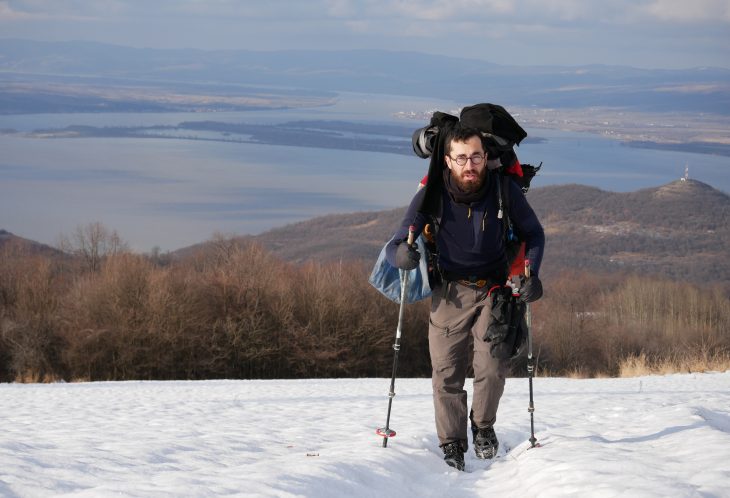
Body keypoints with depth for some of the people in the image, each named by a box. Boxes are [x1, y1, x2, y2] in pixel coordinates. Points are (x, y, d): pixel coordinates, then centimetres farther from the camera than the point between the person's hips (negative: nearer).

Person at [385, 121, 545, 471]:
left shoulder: (505, 190, -15)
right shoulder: (431, 197, -17)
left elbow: (533, 234, 2)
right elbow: (394, 247, -13)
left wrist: (531, 274, -13)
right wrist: (402, 255, -37)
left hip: (494, 288, 0)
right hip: (450, 291, 0)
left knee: (493, 367, -13)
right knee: (446, 373, -5)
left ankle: (483, 426, 14)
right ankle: (452, 444, 13)